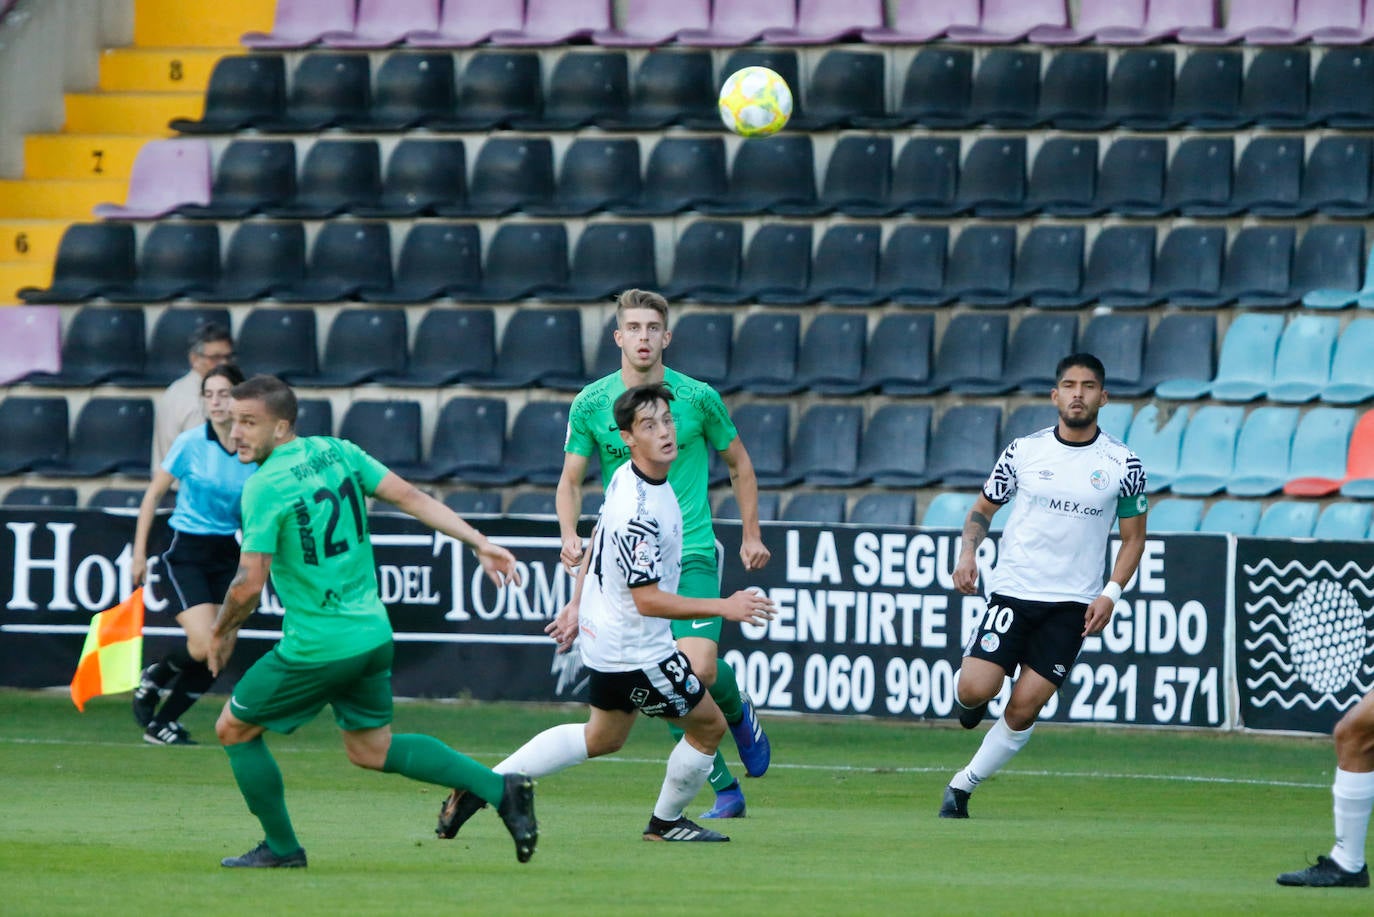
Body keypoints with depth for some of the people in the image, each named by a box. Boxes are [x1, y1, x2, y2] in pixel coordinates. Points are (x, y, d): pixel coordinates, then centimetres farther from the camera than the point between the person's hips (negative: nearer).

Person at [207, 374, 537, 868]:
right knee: (372, 750, 21)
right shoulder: (337, 452, 4)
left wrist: (222, 632, -1)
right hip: (373, 636, 7)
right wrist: (481, 544, 3)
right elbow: (410, 497, 1)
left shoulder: (264, 487, -16)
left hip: (315, 650, -7)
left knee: (235, 729, 13)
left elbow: (249, 583, -19)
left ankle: (282, 846, 19)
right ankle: (500, 789, 9)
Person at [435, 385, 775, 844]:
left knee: (602, 738, 26)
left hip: (605, 632, 10)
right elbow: (648, 599, -28)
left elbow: (597, 540, 14)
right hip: (637, 651, -10)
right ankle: (666, 822, 29)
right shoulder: (639, 513, -31)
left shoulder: (625, 476, 0)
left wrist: (577, 605, 24)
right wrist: (724, 608, -26)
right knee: (709, 725, 9)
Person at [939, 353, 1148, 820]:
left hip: (1073, 605, 0)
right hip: (1013, 590, 0)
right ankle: (967, 702, 23)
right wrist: (968, 552, -7)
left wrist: (1110, 593, -6)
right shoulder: (1024, 450, 1)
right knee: (976, 690, -14)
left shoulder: (1122, 464, -1)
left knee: (1025, 707, -7)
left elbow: (1133, 537, 8)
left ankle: (963, 786, 10)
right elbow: (982, 508, 13)